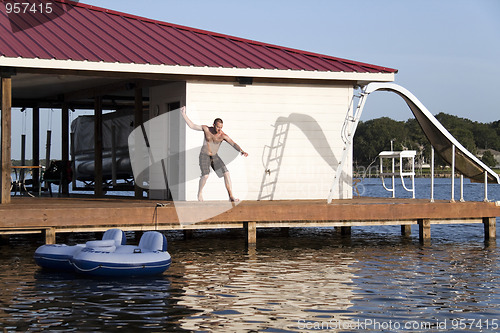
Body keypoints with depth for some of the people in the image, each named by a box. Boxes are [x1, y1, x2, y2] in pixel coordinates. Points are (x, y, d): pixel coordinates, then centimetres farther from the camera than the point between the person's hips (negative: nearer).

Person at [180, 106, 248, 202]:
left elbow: (234, 144, -26)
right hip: (204, 155, -2)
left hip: (214, 157, 2)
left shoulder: (223, 136, -16)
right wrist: (183, 114, -8)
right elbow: (192, 126, -5)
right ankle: (200, 193, 2)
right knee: (205, 175, -24)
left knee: (226, 173, -13)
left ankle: (231, 196, -10)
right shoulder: (206, 129, -13)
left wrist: (242, 151, -44)